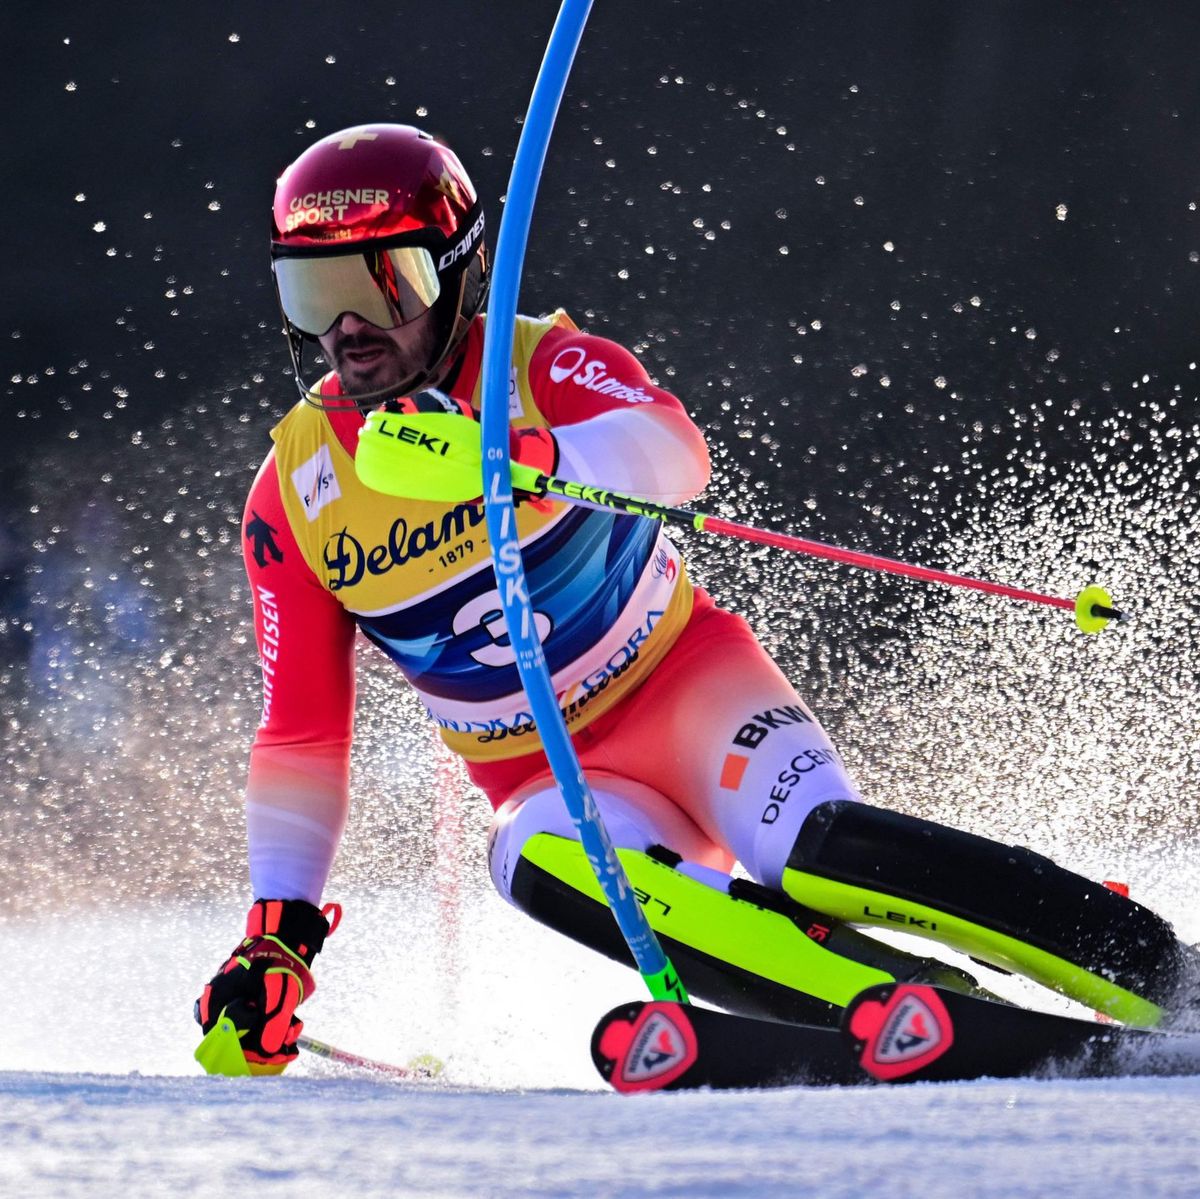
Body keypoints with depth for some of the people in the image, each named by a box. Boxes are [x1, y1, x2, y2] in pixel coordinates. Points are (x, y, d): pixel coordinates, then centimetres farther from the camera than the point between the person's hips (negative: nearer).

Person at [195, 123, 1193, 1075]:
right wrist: (278, 934, -4)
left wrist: (511, 453, -53)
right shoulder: (292, 498, -1)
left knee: (818, 854, -33)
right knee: (539, 864, -34)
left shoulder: (541, 367, -11)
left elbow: (674, 453, -35)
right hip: (549, 779, 3)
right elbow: (301, 736, 6)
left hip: (685, 686, -3)